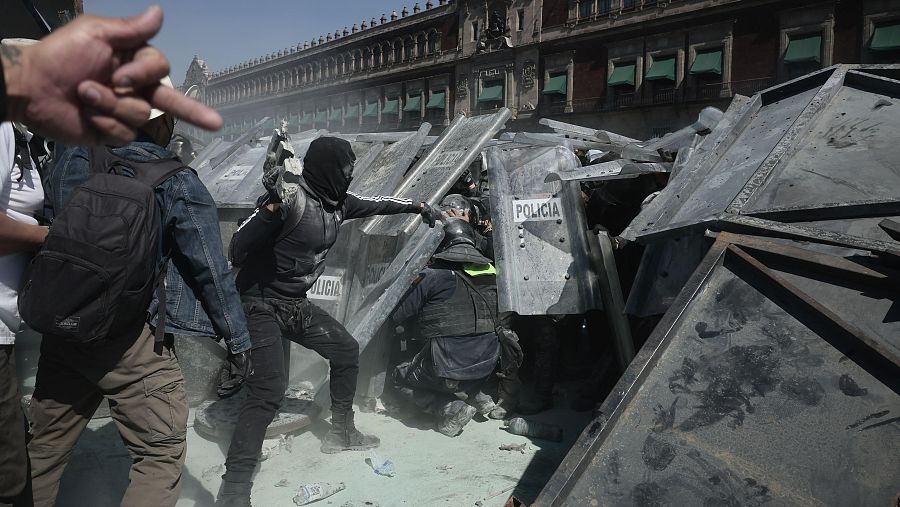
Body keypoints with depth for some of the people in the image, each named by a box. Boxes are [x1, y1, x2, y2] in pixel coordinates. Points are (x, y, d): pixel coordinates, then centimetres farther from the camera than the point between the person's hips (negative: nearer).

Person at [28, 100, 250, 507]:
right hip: (131, 340, -6)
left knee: (43, 449, 21)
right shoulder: (178, 184, -11)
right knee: (161, 455, 4)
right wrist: (237, 337, -3)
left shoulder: (73, 159, 2)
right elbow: (210, 270, -10)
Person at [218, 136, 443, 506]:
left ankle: (341, 432, 34)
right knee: (269, 389, -19)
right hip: (262, 305, -9)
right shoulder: (290, 197, -24)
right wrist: (271, 210, -41)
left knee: (346, 351, 17)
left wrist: (417, 206, 29)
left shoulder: (336, 202, 1)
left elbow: (374, 204, 21)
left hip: (297, 305, 9)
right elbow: (238, 249, -26)